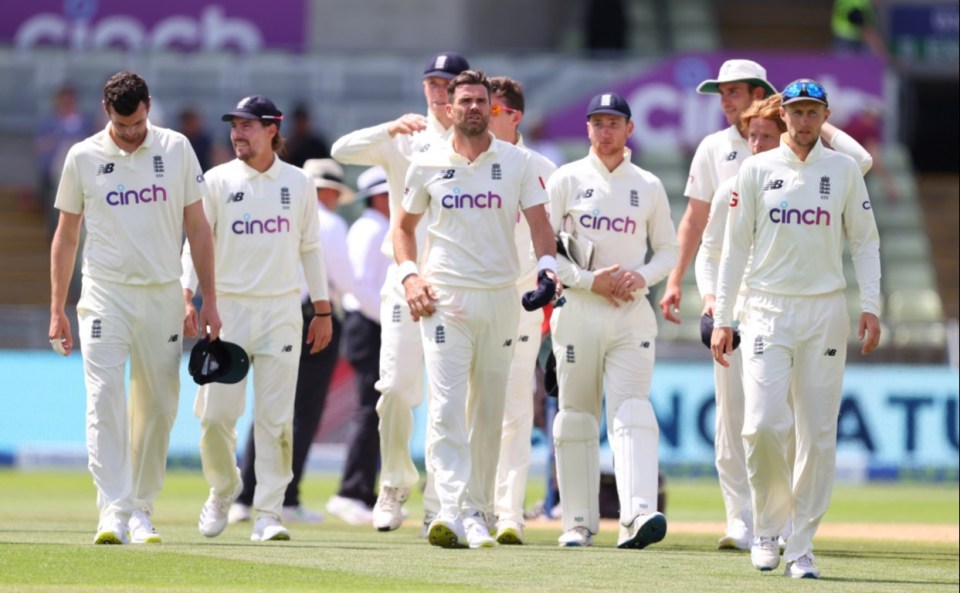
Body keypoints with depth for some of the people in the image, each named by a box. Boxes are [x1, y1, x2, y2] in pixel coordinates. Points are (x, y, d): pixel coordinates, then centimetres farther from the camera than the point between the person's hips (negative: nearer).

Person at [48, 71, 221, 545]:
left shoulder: (176, 149, 3)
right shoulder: (83, 157, 1)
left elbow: (197, 227, 7)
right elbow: (66, 236, 8)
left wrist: (209, 301, 4)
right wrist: (57, 310, 4)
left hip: (163, 296, 2)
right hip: (105, 295, -2)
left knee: (158, 407, 4)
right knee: (104, 399, -15)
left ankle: (141, 511, 16)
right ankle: (113, 513, -20)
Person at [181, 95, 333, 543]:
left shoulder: (298, 183, 8)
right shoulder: (218, 181, 3)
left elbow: (310, 248, 14)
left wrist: (323, 309, 13)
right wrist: (186, 296, -12)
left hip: (282, 309, 1)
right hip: (228, 306, -1)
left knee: (275, 418, -4)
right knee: (215, 413, -4)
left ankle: (268, 513, 0)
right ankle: (223, 490, 22)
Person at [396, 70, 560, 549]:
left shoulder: (516, 162, 6)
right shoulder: (427, 165, 6)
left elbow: (538, 221, 3)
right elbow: (404, 226, 15)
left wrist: (548, 266, -15)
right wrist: (408, 275, -1)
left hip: (501, 296, 2)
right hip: (444, 296, -2)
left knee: (489, 411, 6)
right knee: (447, 407, -14)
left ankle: (478, 508, 15)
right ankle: (457, 512, -24)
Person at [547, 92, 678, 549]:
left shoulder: (649, 187, 11)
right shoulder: (567, 180, 5)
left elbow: (669, 249, 16)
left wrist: (643, 275, -5)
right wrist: (590, 279, -12)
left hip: (632, 310, 0)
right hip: (577, 308, 0)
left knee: (631, 413, -14)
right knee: (575, 416, 3)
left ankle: (638, 514, -28)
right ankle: (579, 522, 11)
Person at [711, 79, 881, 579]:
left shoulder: (844, 171, 7)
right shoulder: (757, 170, 6)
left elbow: (865, 241, 9)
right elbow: (735, 246, 6)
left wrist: (870, 305, -3)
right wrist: (721, 318, 1)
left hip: (825, 311, 1)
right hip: (767, 310, -1)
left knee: (818, 433, -2)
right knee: (763, 424, -14)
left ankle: (801, 547, 5)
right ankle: (767, 526, 6)